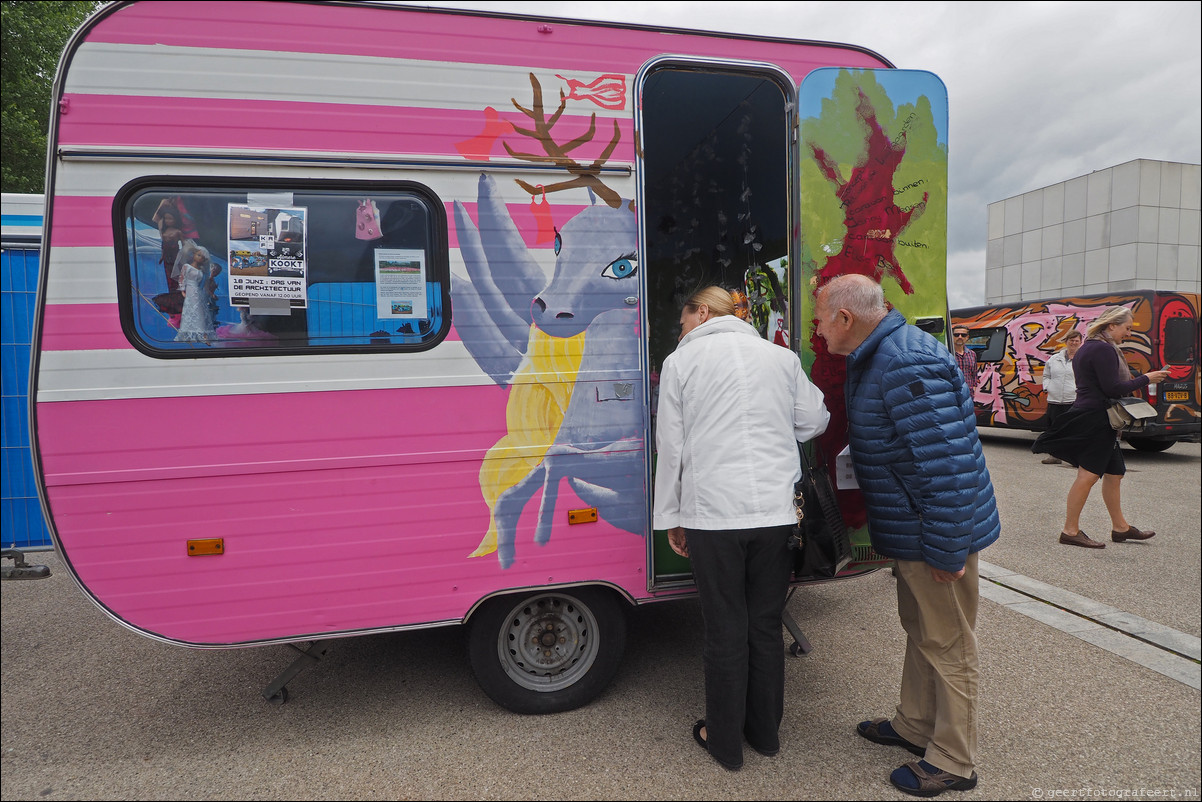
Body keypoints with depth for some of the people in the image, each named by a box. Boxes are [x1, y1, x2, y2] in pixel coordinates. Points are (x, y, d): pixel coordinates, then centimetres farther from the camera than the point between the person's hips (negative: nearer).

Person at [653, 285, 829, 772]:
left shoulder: (680, 361, 0)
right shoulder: (781, 356, 9)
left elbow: (671, 447, 0)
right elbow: (815, 422, 14)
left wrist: (670, 518, 8)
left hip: (712, 513, -3)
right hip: (774, 512, 3)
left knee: (725, 632, 9)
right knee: (766, 627, 16)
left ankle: (725, 741, 24)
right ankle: (765, 731, 32)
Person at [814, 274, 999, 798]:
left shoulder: (908, 365, -27)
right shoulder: (879, 358, 8)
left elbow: (947, 464, -30)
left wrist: (946, 552, -25)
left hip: (937, 537, -10)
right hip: (911, 533, 10)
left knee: (947, 646, 7)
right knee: (919, 632, 24)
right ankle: (914, 727, 43)